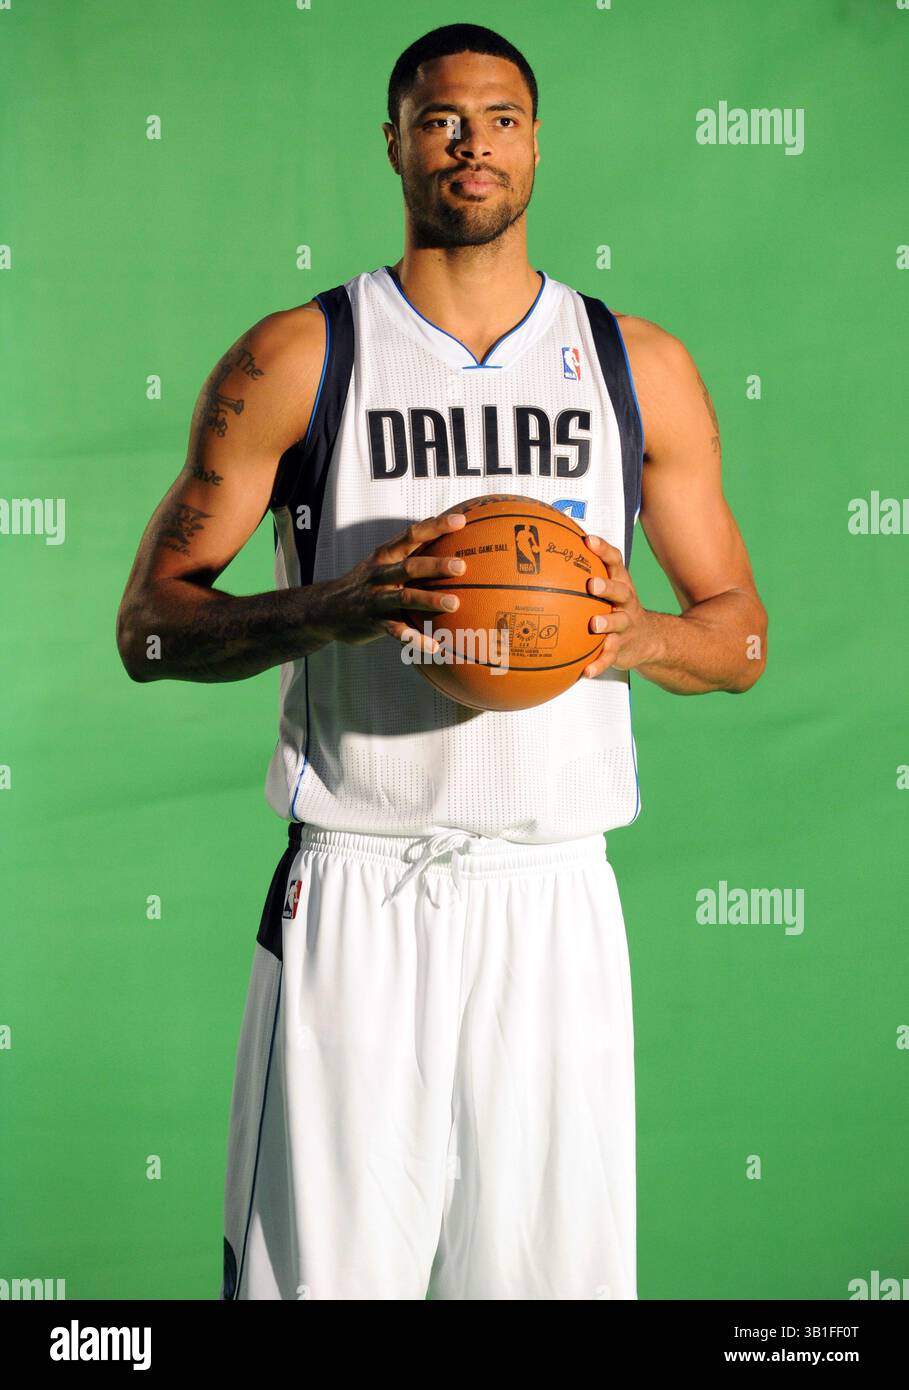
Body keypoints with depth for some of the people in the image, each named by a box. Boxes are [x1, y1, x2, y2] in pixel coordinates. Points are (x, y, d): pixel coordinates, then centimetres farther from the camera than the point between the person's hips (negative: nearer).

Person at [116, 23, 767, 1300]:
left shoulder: (642, 369, 10)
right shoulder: (292, 364, 3)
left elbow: (741, 635, 15)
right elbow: (150, 626, 1)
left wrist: (642, 638, -8)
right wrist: (333, 607, -17)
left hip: (555, 900, 2)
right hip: (354, 896, -2)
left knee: (554, 1261, 2)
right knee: (321, 1259, -4)